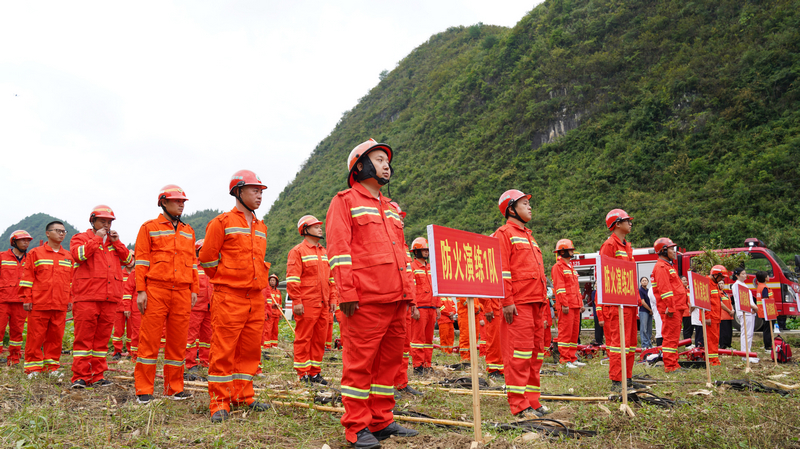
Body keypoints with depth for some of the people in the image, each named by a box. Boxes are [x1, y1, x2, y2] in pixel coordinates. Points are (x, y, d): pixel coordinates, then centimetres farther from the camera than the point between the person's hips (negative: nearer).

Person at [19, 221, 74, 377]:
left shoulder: (68, 256, 15)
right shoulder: (35, 253, 4)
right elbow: (27, 277, 1)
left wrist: (70, 300, 13)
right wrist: (26, 299, -4)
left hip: (60, 306, 3)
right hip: (38, 304, -3)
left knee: (56, 336, 5)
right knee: (36, 336, 1)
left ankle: (52, 367, 13)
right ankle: (33, 368, 9)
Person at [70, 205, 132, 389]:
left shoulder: (114, 241, 24)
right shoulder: (81, 238, 9)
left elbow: (128, 260, 12)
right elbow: (79, 254, -12)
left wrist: (116, 242, 3)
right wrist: (97, 238, -7)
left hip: (110, 298, 5)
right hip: (86, 297, -4)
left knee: (102, 338, 7)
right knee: (83, 337, -5)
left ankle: (97, 376, 12)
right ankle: (79, 377, 0)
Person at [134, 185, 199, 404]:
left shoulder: (188, 232, 19)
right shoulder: (149, 228, 6)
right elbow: (141, 261, 1)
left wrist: (195, 290, 11)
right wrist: (140, 291, -7)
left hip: (182, 292, 4)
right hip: (156, 290, -4)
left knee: (178, 341, 6)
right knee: (150, 339, -3)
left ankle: (174, 388, 14)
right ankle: (144, 390, 5)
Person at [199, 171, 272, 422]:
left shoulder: (261, 228, 16)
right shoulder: (222, 223, -4)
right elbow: (206, 258, -1)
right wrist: (225, 281, 7)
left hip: (256, 298, 7)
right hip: (229, 297, -6)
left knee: (249, 349, 10)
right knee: (224, 350, -3)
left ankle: (242, 396, 21)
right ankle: (219, 402, 5)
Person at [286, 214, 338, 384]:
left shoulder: (324, 252, 18)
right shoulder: (297, 251, -4)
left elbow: (330, 278, 21)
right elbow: (292, 279, -10)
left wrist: (332, 299, 14)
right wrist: (296, 301, -16)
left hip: (323, 304, 7)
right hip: (306, 305, -7)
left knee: (320, 339, 10)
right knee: (303, 338, -1)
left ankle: (315, 372, 19)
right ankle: (302, 374, 7)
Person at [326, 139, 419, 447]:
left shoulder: (391, 208, 25)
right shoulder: (345, 201, 2)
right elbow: (339, 249, -8)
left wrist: (408, 291, 17)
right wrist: (346, 292, -16)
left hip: (397, 299, 8)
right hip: (365, 300, -8)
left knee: (389, 360, 11)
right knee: (360, 362, -3)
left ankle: (382, 421, 22)